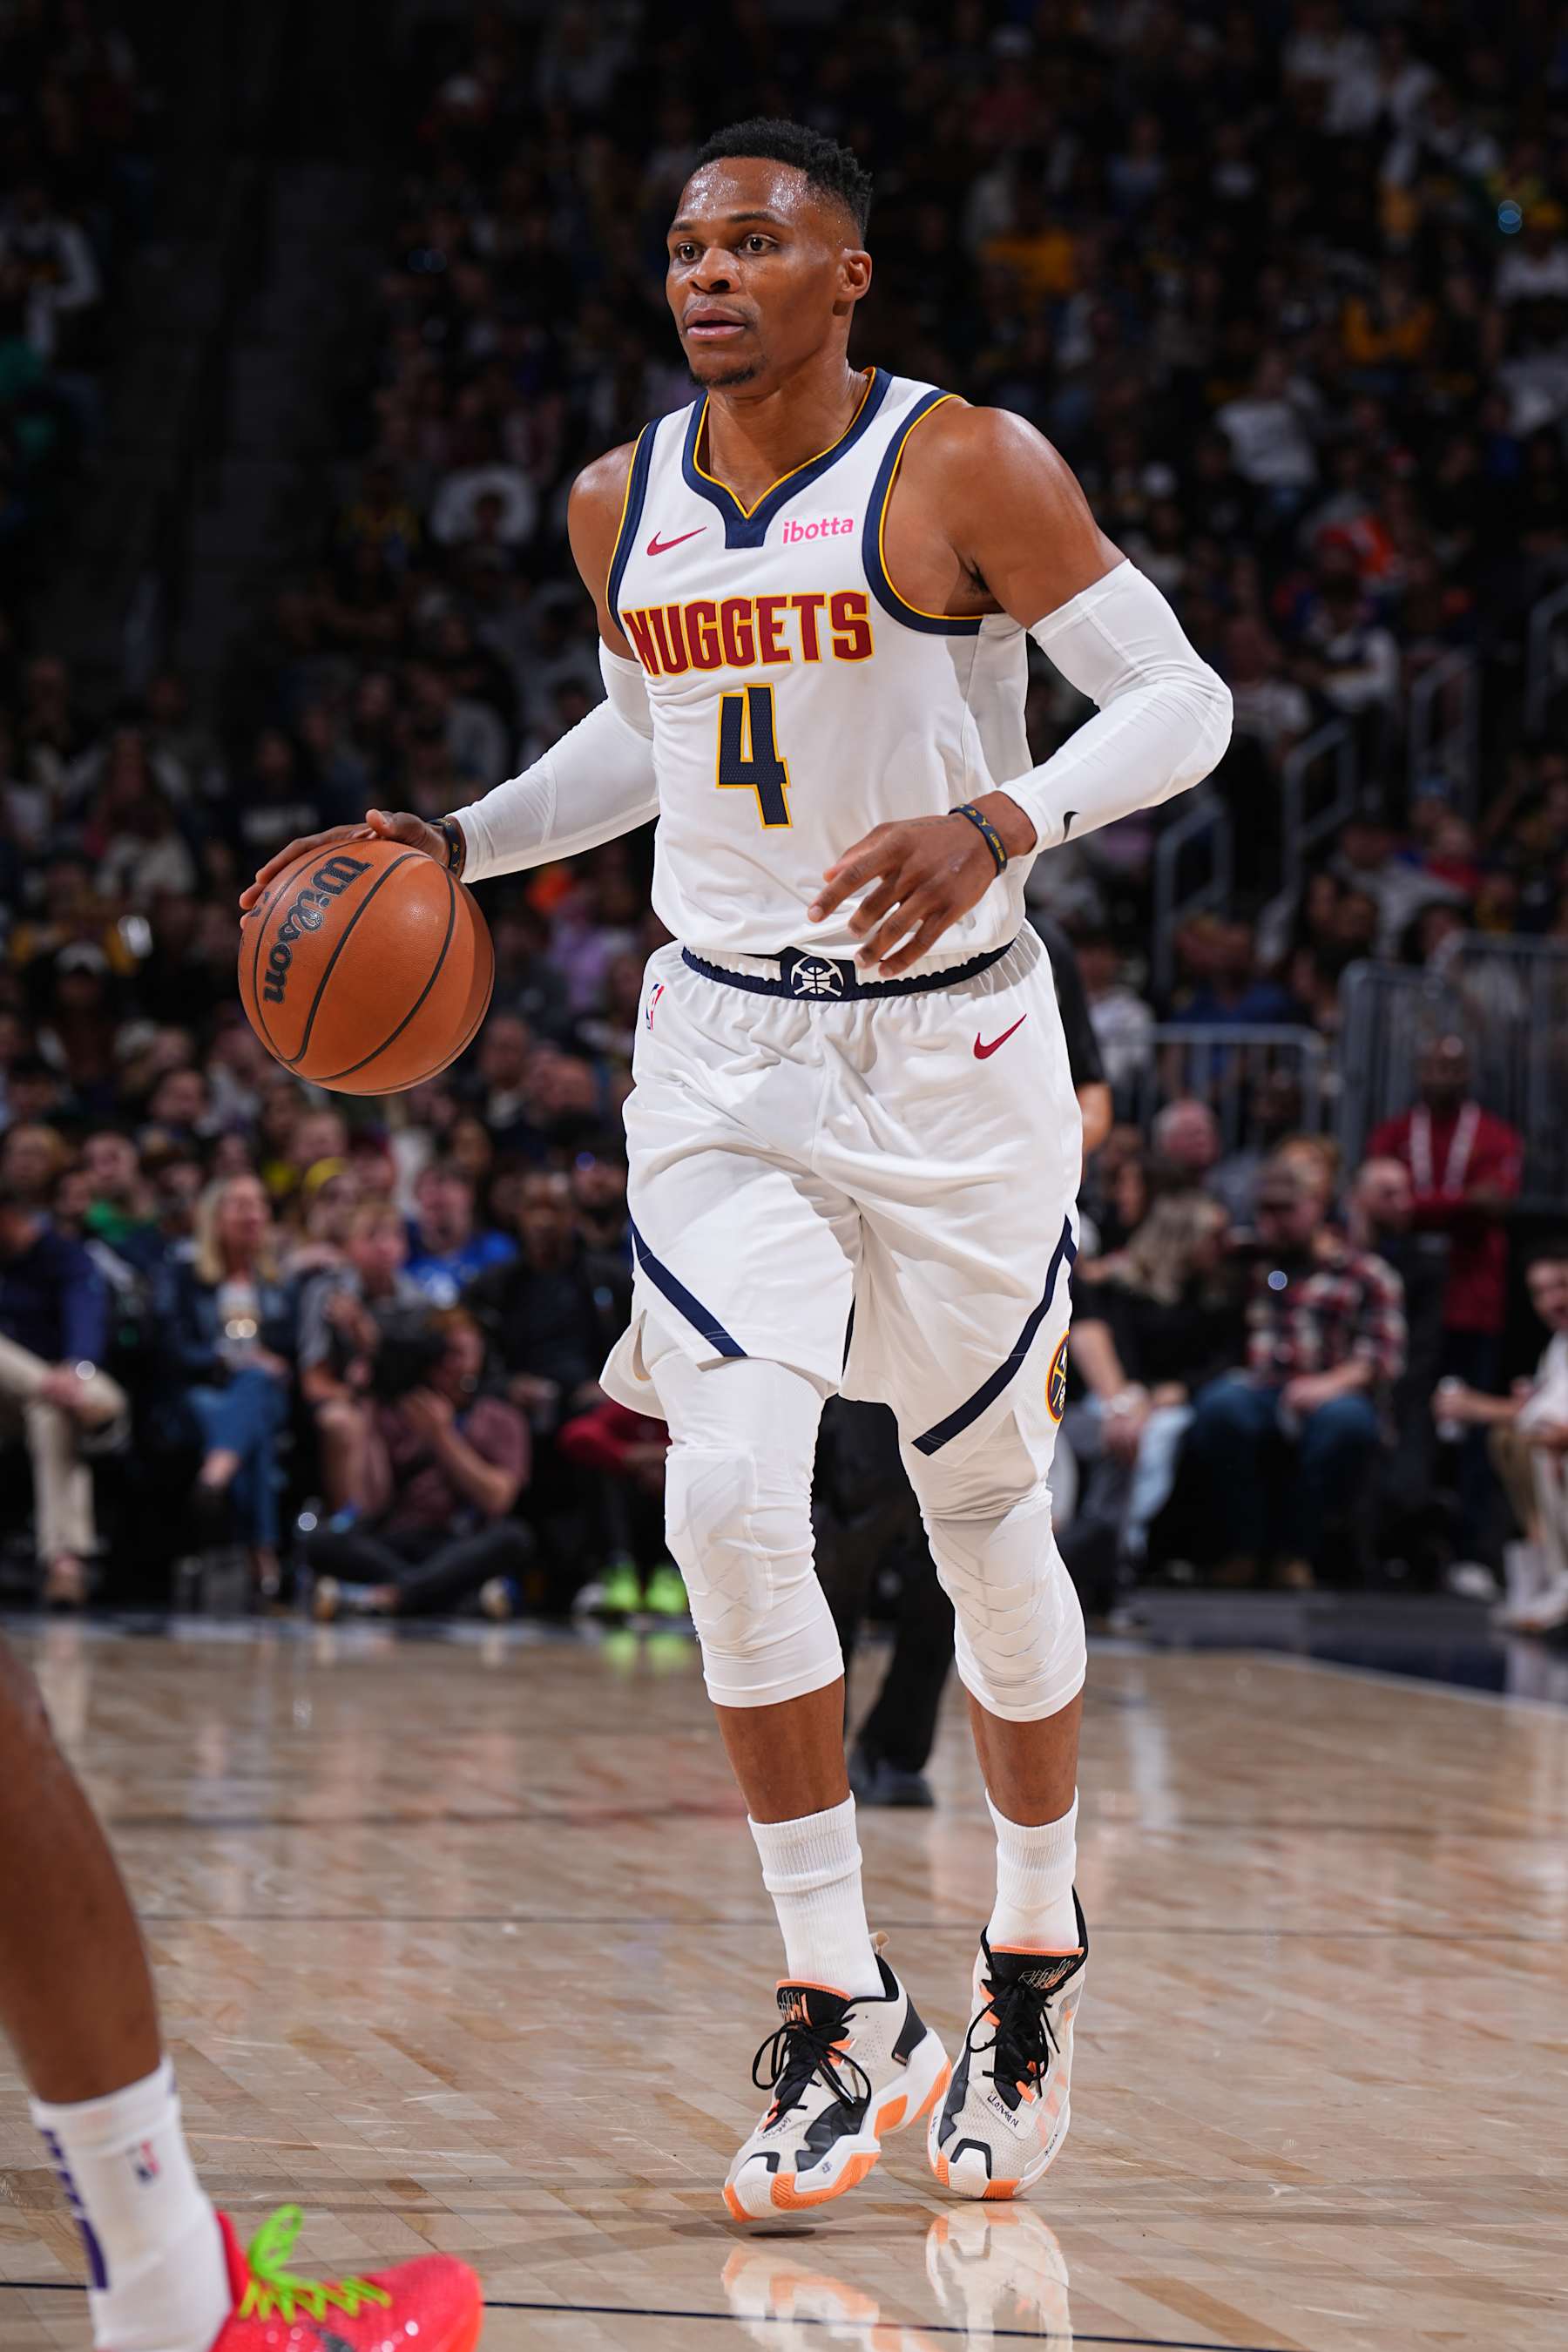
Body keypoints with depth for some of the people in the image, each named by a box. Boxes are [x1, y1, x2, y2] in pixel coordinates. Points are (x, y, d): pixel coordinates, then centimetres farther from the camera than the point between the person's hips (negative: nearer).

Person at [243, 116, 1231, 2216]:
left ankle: (1038, 1952, 31)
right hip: (725, 1049, 3)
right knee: (732, 1502, -14)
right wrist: (455, 844, 8)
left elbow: (1180, 700, -12)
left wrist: (1001, 822, -29)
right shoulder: (622, 507, 5)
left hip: (953, 1048, -3)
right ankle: (841, 2014, -5)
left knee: (985, 1517, 7)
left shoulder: (967, 467, -11)